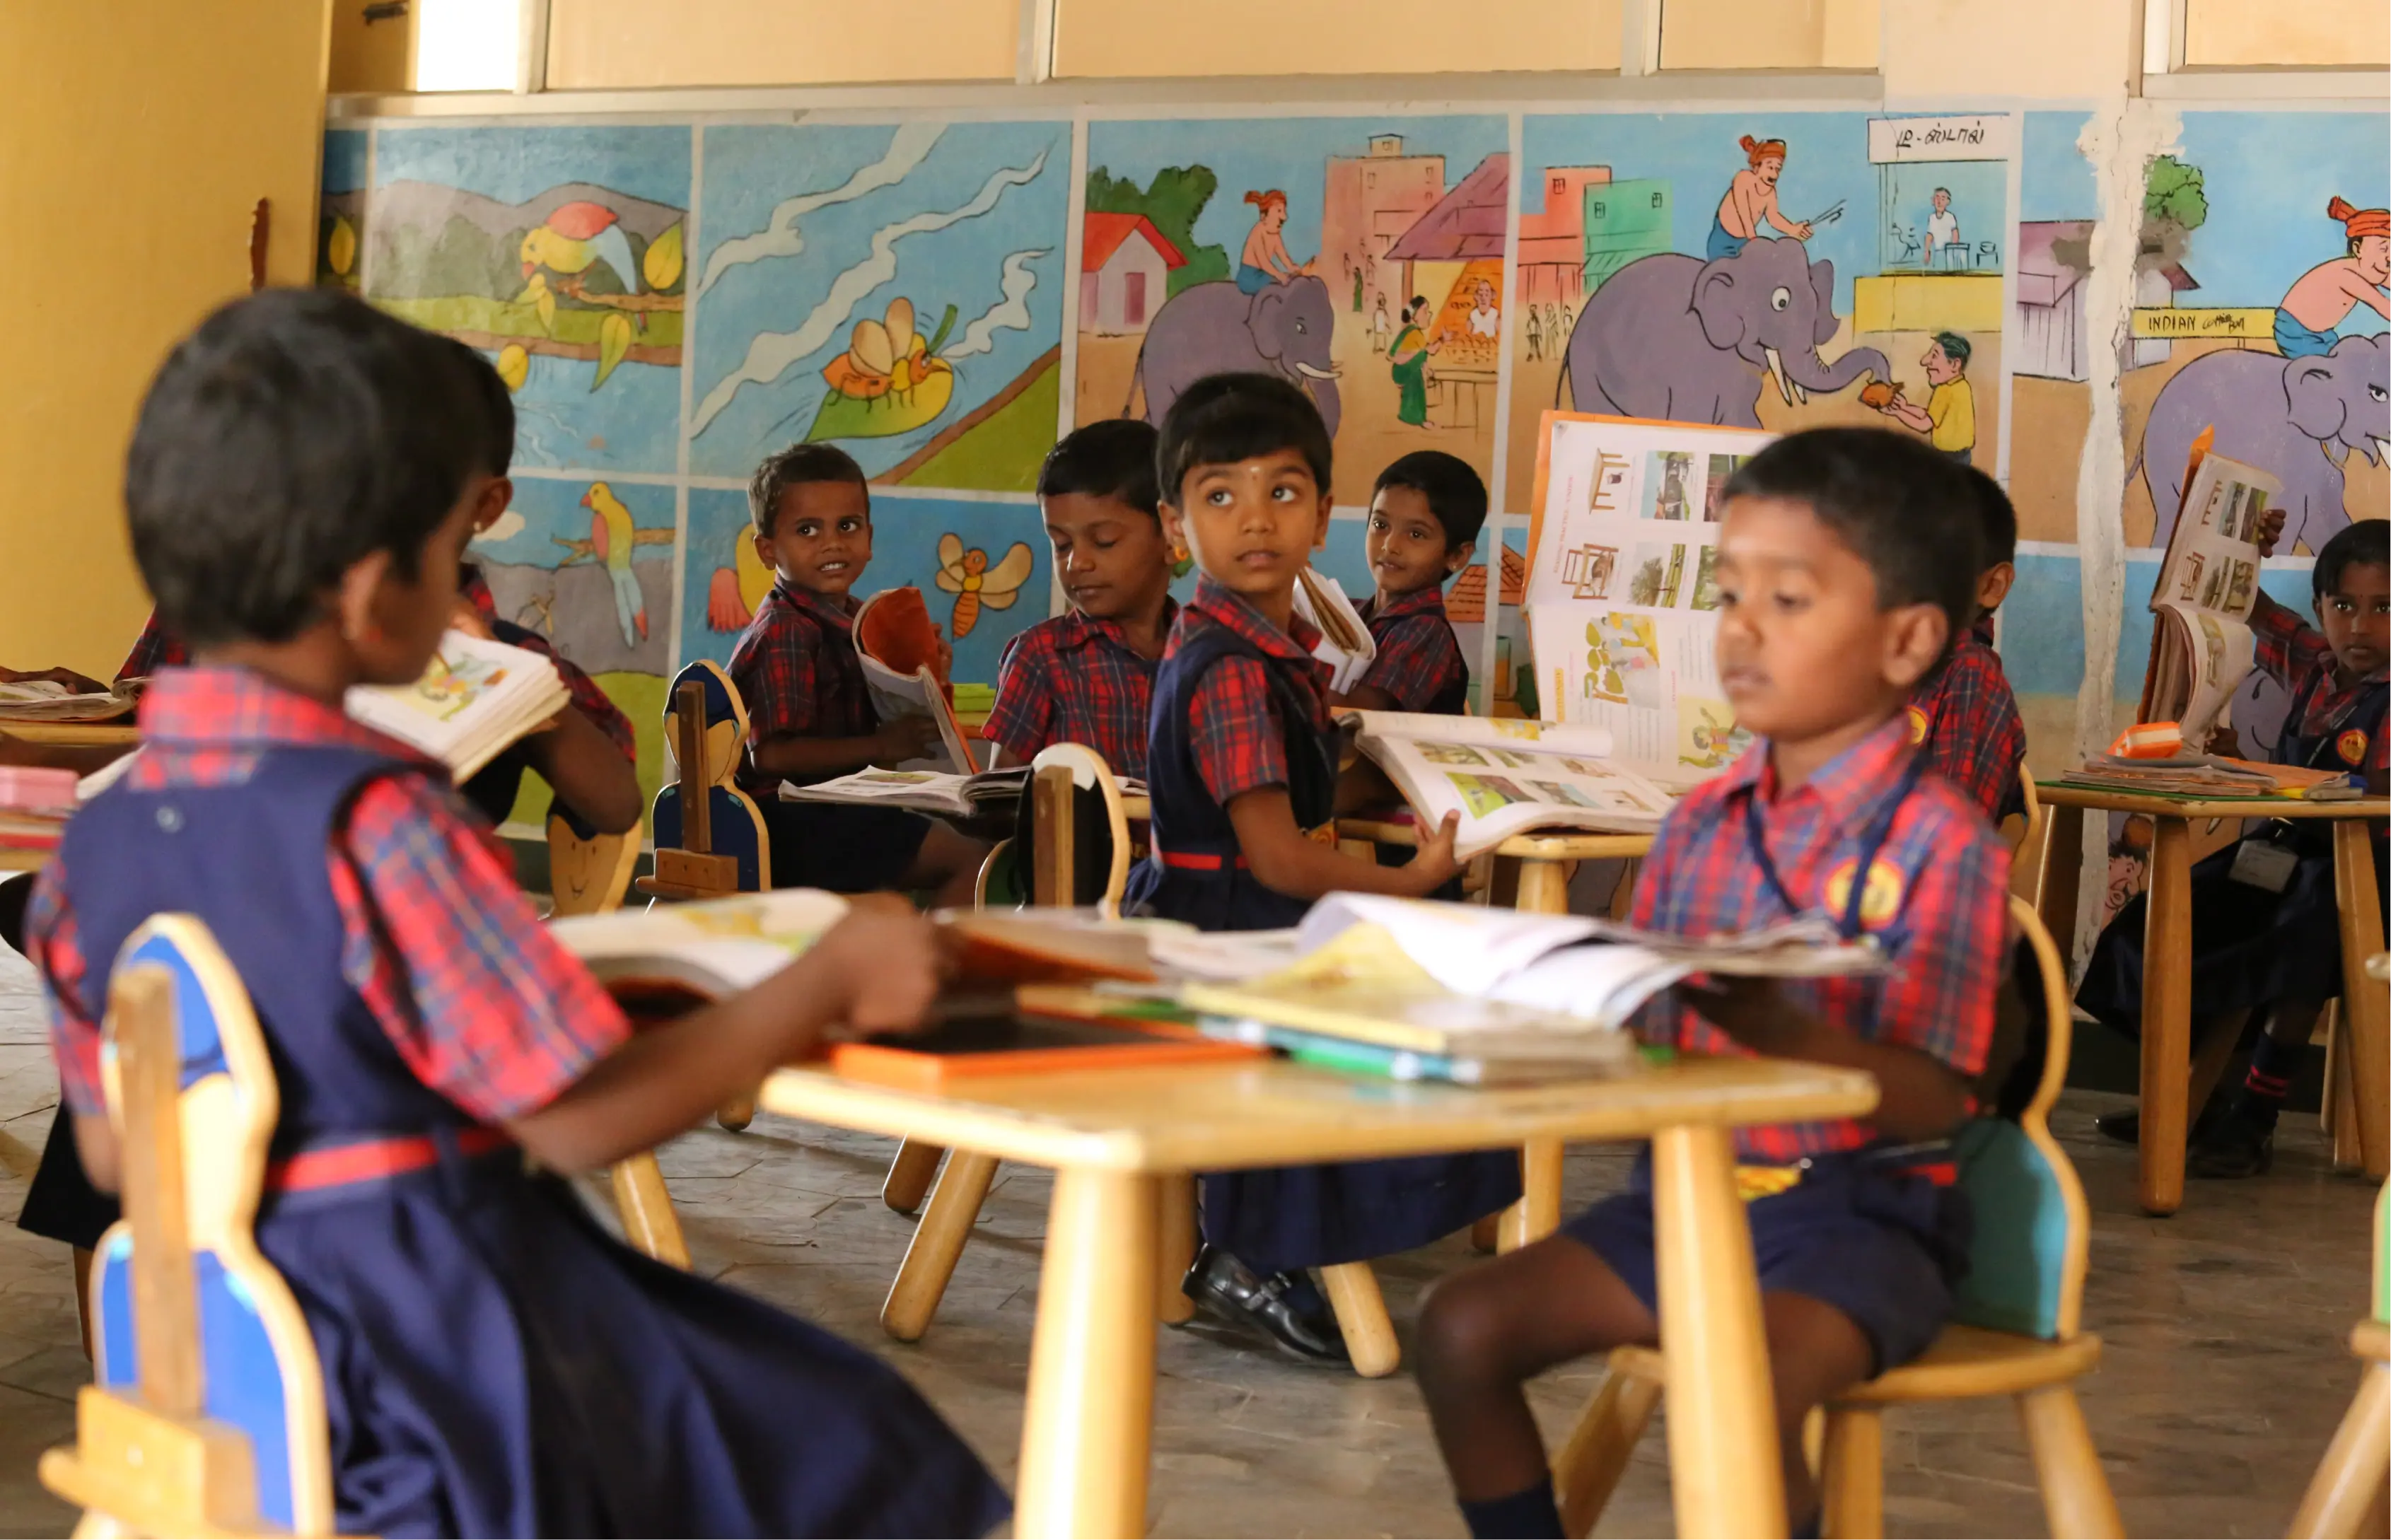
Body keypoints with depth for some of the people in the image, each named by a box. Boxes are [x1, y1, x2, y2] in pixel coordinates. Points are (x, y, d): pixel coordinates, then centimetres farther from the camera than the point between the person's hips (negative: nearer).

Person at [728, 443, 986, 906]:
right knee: (971, 860, -17)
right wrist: (881, 746, -19)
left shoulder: (855, 620, 15)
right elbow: (772, 753, -23)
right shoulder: (786, 631, -15)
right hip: (792, 825, -10)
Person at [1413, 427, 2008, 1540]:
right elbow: (1644, 1036, 11)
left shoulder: (1940, 844, -10)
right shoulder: (1700, 825, 9)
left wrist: (1780, 1031, -35)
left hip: (1853, 1210, -6)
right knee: (1463, 1330, -10)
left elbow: (1934, 1099, -18)